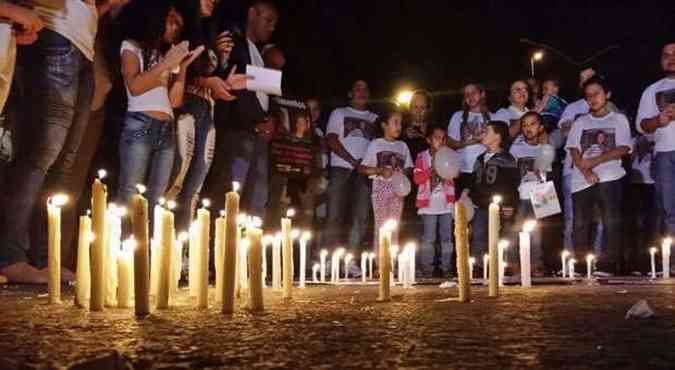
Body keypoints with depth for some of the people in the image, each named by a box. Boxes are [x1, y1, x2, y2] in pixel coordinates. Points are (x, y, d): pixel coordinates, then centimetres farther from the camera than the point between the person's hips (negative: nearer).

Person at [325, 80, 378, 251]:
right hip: (341, 167, -2)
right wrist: (353, 161, -8)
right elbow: (332, 140, 2)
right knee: (335, 215, -10)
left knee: (361, 217, -5)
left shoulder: (375, 118, 24)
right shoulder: (339, 113, 16)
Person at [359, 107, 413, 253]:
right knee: (380, 226, -5)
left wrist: (404, 172, -8)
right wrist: (380, 171, -15)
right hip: (381, 187, -3)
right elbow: (362, 168, -2)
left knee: (394, 227, 3)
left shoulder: (403, 146, 14)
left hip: (398, 189, 3)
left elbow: (408, 168, 14)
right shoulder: (375, 144, 3)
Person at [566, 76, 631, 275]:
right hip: (582, 179, 2)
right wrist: (586, 171, -11)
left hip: (609, 178, -2)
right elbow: (574, 150, 7)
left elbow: (623, 149, 1)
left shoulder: (619, 119, 14)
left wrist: (596, 161, -11)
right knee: (580, 225, -2)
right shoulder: (580, 122, 20)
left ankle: (610, 265, -9)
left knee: (612, 223, -11)